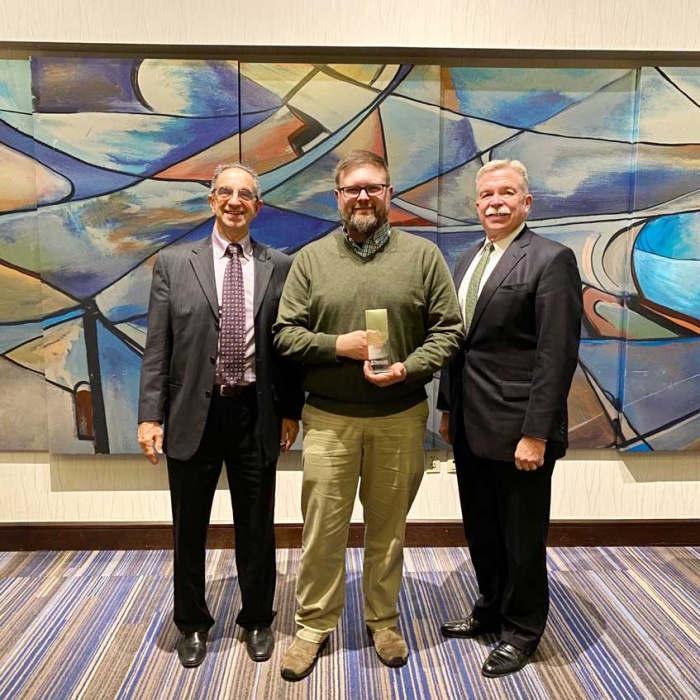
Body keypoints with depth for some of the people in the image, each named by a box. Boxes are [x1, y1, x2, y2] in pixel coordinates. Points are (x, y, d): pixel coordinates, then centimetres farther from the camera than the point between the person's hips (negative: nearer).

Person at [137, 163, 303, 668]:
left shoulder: (280, 266, 3)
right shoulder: (173, 262, 2)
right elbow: (157, 346, -1)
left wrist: (291, 410, 1)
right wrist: (150, 414, -6)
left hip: (256, 413, 0)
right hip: (193, 413, 0)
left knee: (256, 528, 14)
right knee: (190, 530, 15)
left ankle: (258, 621, 36)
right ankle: (193, 624, 38)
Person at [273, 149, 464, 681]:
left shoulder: (423, 255, 3)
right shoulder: (311, 259, 4)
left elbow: (448, 331, 0)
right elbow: (285, 334, 1)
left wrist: (408, 368, -15)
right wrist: (338, 345, -14)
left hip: (401, 417, 0)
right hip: (328, 419, 0)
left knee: (388, 527, 14)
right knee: (323, 529, 7)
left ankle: (384, 621, 34)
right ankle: (314, 626, 27)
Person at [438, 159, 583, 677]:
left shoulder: (551, 260, -11)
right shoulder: (468, 260, 12)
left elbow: (557, 355, -17)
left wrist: (535, 434, -19)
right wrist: (448, 408, 13)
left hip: (517, 430, -7)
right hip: (471, 428, 7)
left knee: (522, 537, 11)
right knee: (482, 531, 20)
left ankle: (522, 630, 32)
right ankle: (492, 610, 41)